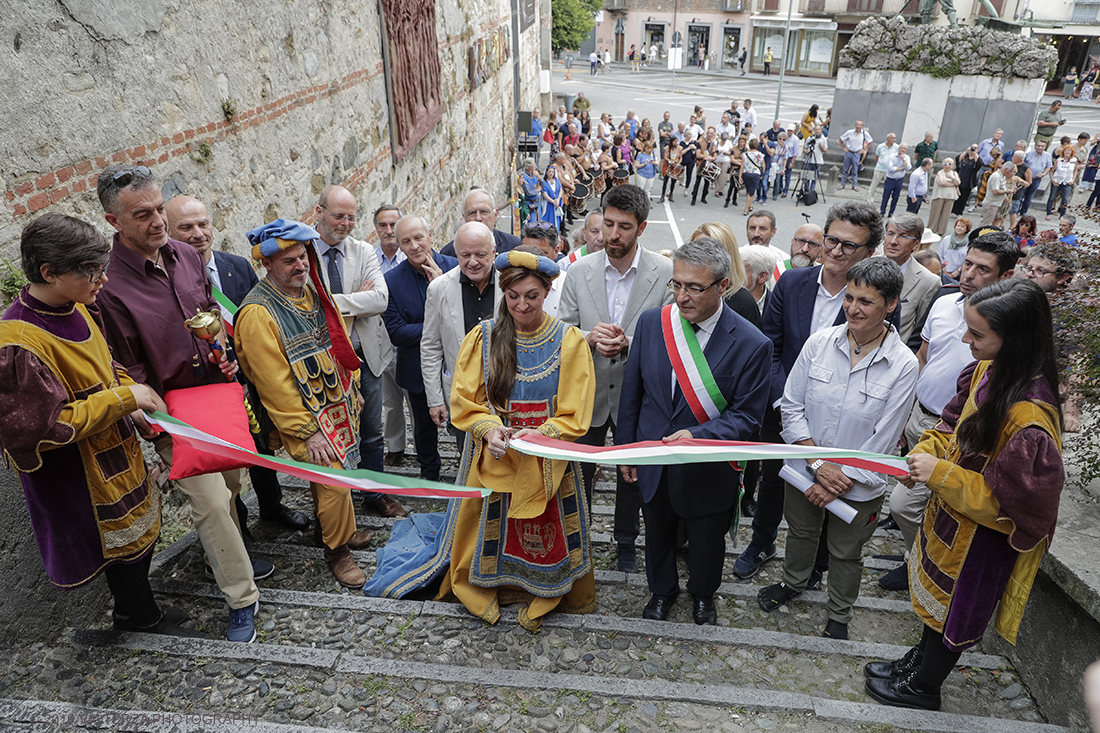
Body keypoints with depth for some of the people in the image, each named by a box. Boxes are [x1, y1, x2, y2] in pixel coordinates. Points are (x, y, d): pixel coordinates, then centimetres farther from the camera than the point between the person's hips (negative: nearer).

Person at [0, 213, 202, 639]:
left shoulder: (76, 310, -1)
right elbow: (47, 425, -28)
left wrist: (135, 408, -2)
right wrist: (123, 399, -25)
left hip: (116, 453, 8)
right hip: (82, 478, -8)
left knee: (142, 531, 22)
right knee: (122, 541, 11)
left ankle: (136, 608, 45)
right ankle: (142, 619, 36)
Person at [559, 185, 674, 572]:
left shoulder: (666, 272, -12)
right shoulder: (579, 270, -5)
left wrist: (629, 345, -27)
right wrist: (589, 336, -24)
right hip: (587, 392, 1)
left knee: (632, 475, 19)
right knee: (577, 472, 14)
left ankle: (626, 543, 43)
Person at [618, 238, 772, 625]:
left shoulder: (751, 344, -20)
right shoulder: (651, 322, -10)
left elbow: (746, 417, -15)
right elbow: (632, 392, 0)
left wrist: (697, 435, -31)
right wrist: (626, 448, 5)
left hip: (709, 470, -2)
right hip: (654, 461, 3)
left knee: (707, 541, 23)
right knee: (658, 534, 25)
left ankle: (703, 594, 54)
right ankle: (662, 590, 54)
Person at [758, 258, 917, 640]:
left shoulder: (903, 365, -17)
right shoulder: (819, 342, -11)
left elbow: (883, 440, -15)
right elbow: (791, 406, -6)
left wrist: (839, 482, -16)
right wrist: (817, 464, -16)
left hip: (858, 484, -2)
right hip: (804, 469, 2)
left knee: (846, 553, 19)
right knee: (801, 531, 26)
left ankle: (839, 615, 45)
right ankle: (793, 582, 55)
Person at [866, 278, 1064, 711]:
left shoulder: (1030, 416, -35)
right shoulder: (987, 370, -10)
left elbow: (1004, 498, -29)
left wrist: (940, 474, -26)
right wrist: (925, 453, -9)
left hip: (982, 534, -7)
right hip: (950, 513, 7)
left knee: (956, 606, 16)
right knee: (936, 592, 27)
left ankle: (923, 688, 40)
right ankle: (920, 660, 51)